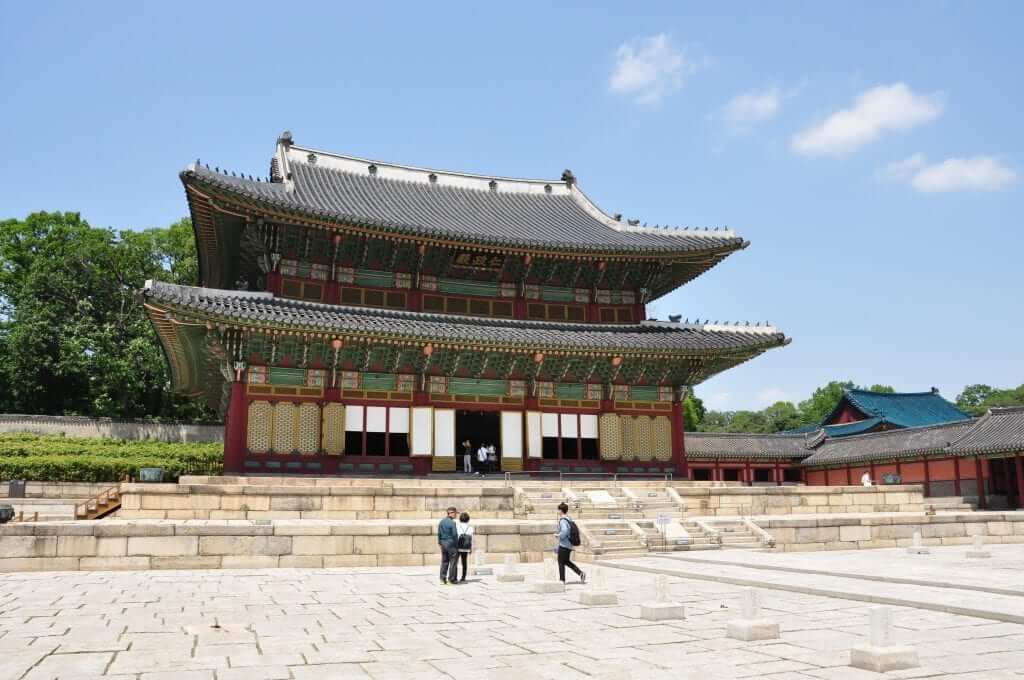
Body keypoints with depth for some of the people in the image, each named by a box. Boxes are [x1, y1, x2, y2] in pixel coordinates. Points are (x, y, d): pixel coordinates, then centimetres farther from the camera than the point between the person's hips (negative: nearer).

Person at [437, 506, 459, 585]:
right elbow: (454, 534, -16)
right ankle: (451, 579, 4)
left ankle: (443, 579, 11)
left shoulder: (441, 522, 7)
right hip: (451, 544, -7)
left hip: (443, 543, 7)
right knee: (453, 562, 2)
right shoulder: (452, 522, -15)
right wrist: (457, 544, -4)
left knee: (444, 562, 12)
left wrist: (439, 542, 18)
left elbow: (439, 533, 10)